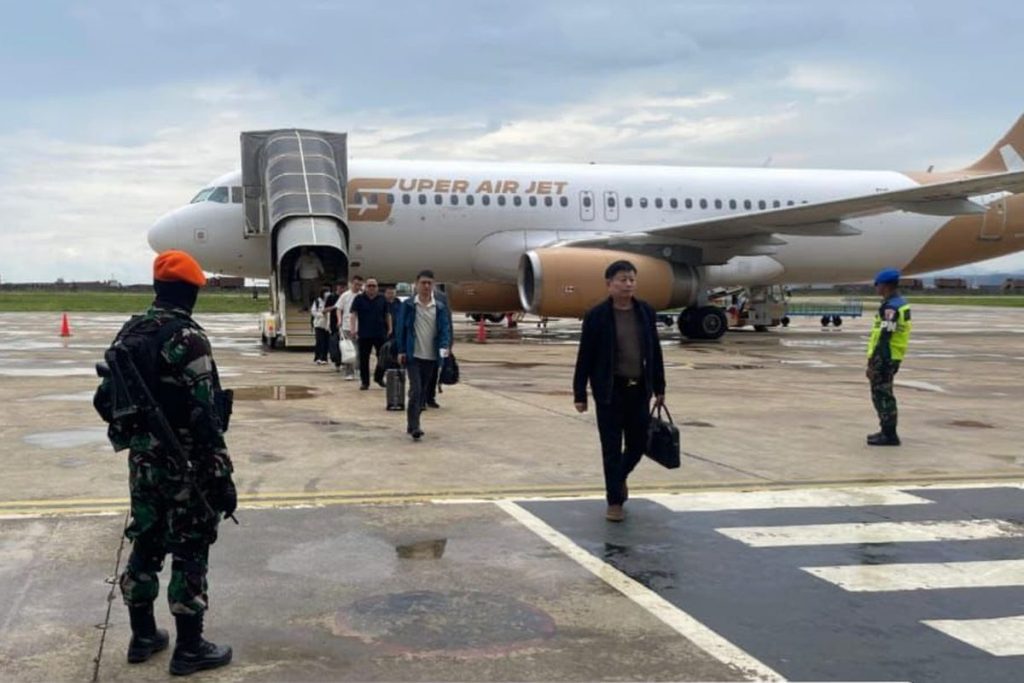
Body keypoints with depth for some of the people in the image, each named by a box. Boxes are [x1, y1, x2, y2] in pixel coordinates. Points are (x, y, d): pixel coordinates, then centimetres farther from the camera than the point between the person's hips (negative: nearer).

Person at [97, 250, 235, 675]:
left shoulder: (128, 334, 6)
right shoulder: (187, 338, -19)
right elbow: (205, 416, -22)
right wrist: (221, 476, -18)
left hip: (143, 461, 8)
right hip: (184, 463, -8)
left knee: (145, 545, 17)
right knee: (189, 553, 2)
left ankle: (143, 636, 28)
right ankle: (189, 649, 10)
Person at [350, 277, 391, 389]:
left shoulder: (382, 300, 7)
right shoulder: (359, 299, 1)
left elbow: (387, 316, 12)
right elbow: (354, 314, -6)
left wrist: (389, 329, 6)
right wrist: (353, 330, -16)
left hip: (380, 334, 1)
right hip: (364, 335, -1)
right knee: (364, 359, 2)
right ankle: (364, 382, 10)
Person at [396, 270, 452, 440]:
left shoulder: (440, 308, 5)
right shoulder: (408, 305, -1)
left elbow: (445, 329, 2)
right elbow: (401, 328, 1)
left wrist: (445, 347, -16)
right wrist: (401, 351, -4)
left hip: (431, 356, 3)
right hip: (413, 355, -3)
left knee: (423, 391, 10)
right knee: (415, 390, -13)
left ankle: (412, 424, 22)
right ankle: (414, 426, -13)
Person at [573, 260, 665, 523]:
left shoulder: (646, 312, 4)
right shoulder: (596, 316, -7)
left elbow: (655, 351, 9)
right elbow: (585, 357, -5)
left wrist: (659, 388, 10)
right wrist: (580, 394, -6)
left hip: (639, 389, 4)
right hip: (609, 391, -4)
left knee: (638, 443, 10)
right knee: (612, 447, 2)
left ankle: (619, 477, 40)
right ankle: (615, 501, 13)